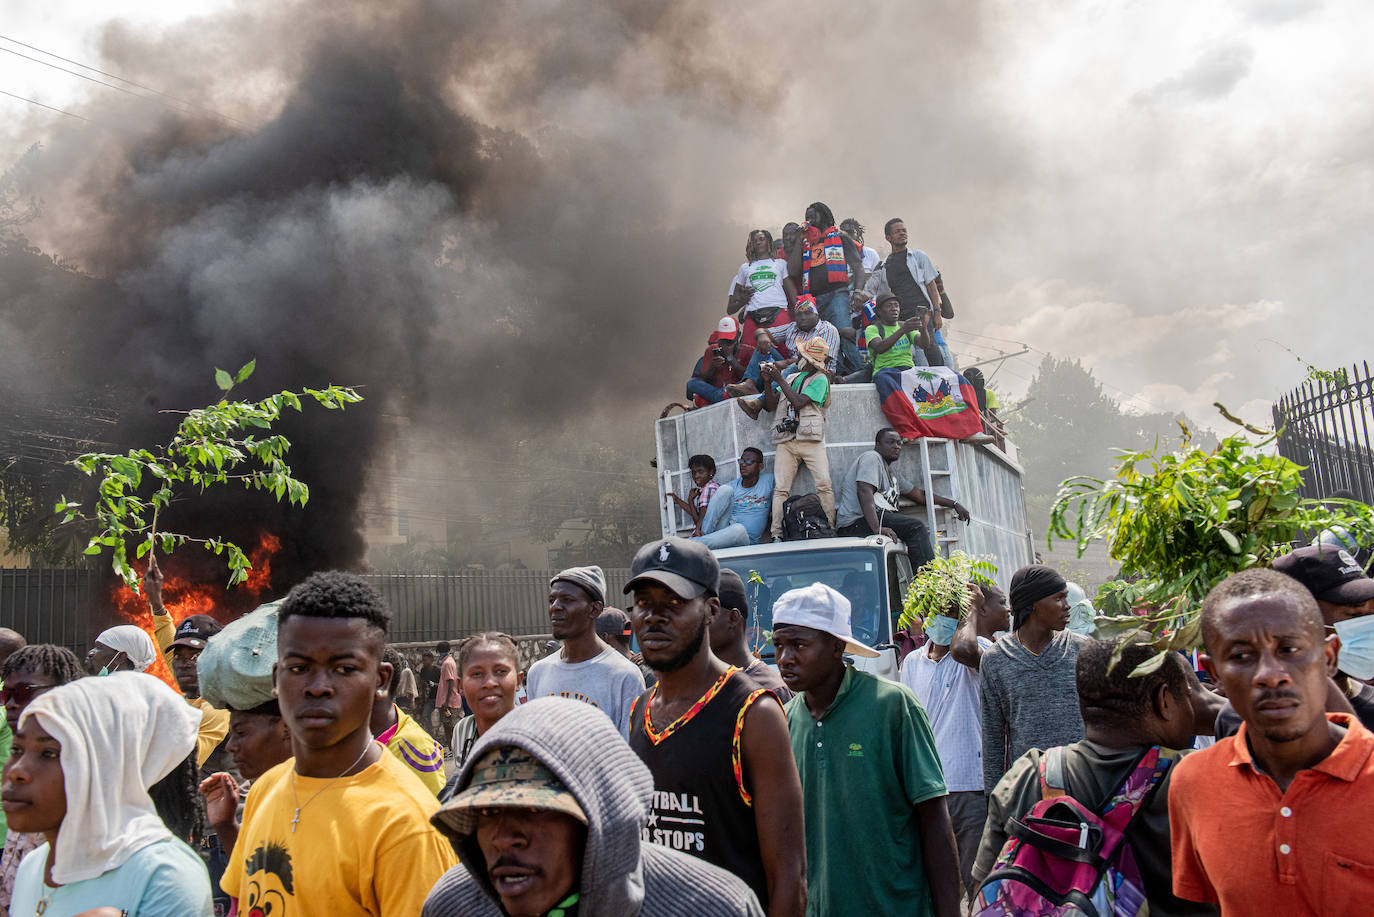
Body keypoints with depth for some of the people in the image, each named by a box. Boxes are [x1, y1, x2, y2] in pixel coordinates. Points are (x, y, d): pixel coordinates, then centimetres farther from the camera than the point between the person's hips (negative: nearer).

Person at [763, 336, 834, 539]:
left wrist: (779, 379, -5)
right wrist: (769, 382, 8)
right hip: (786, 440, 5)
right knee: (780, 489, -4)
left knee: (824, 485, -16)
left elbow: (798, 402, -10)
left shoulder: (820, 379, 3)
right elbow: (772, 406, 22)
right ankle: (777, 535, -5)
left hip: (810, 440, -5)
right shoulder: (792, 377, 22)